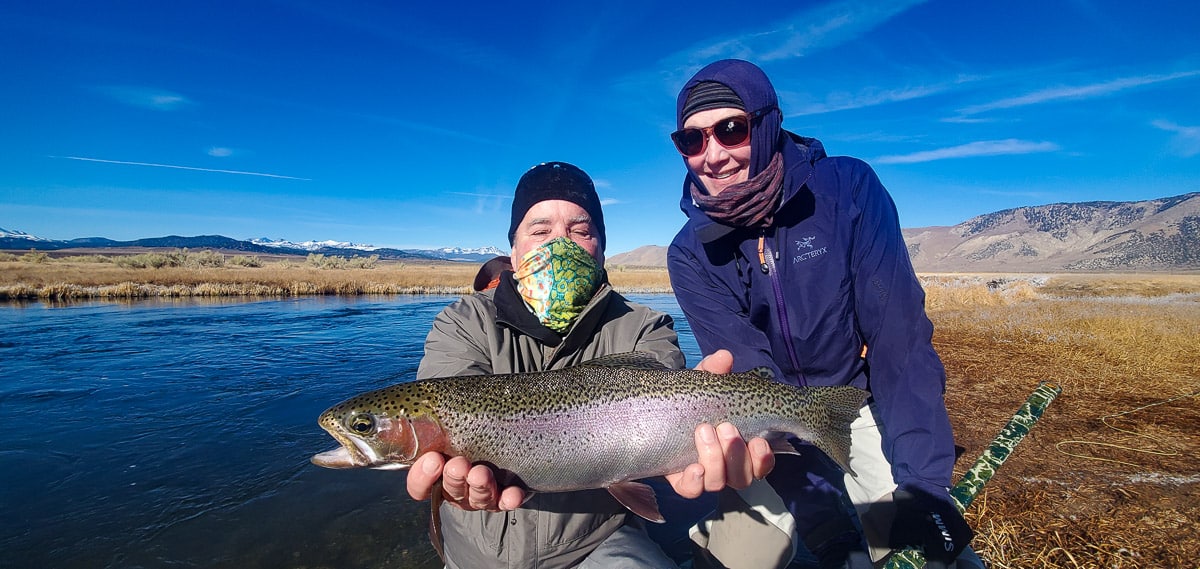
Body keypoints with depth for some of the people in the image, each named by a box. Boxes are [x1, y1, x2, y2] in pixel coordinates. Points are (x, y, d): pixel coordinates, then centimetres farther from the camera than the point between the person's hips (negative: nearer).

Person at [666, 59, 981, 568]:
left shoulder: (849, 189, -17)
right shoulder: (690, 256, -15)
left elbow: (900, 339, -19)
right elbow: (751, 378, -21)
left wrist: (923, 486, -25)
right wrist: (830, 527, -30)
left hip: (862, 405, 0)